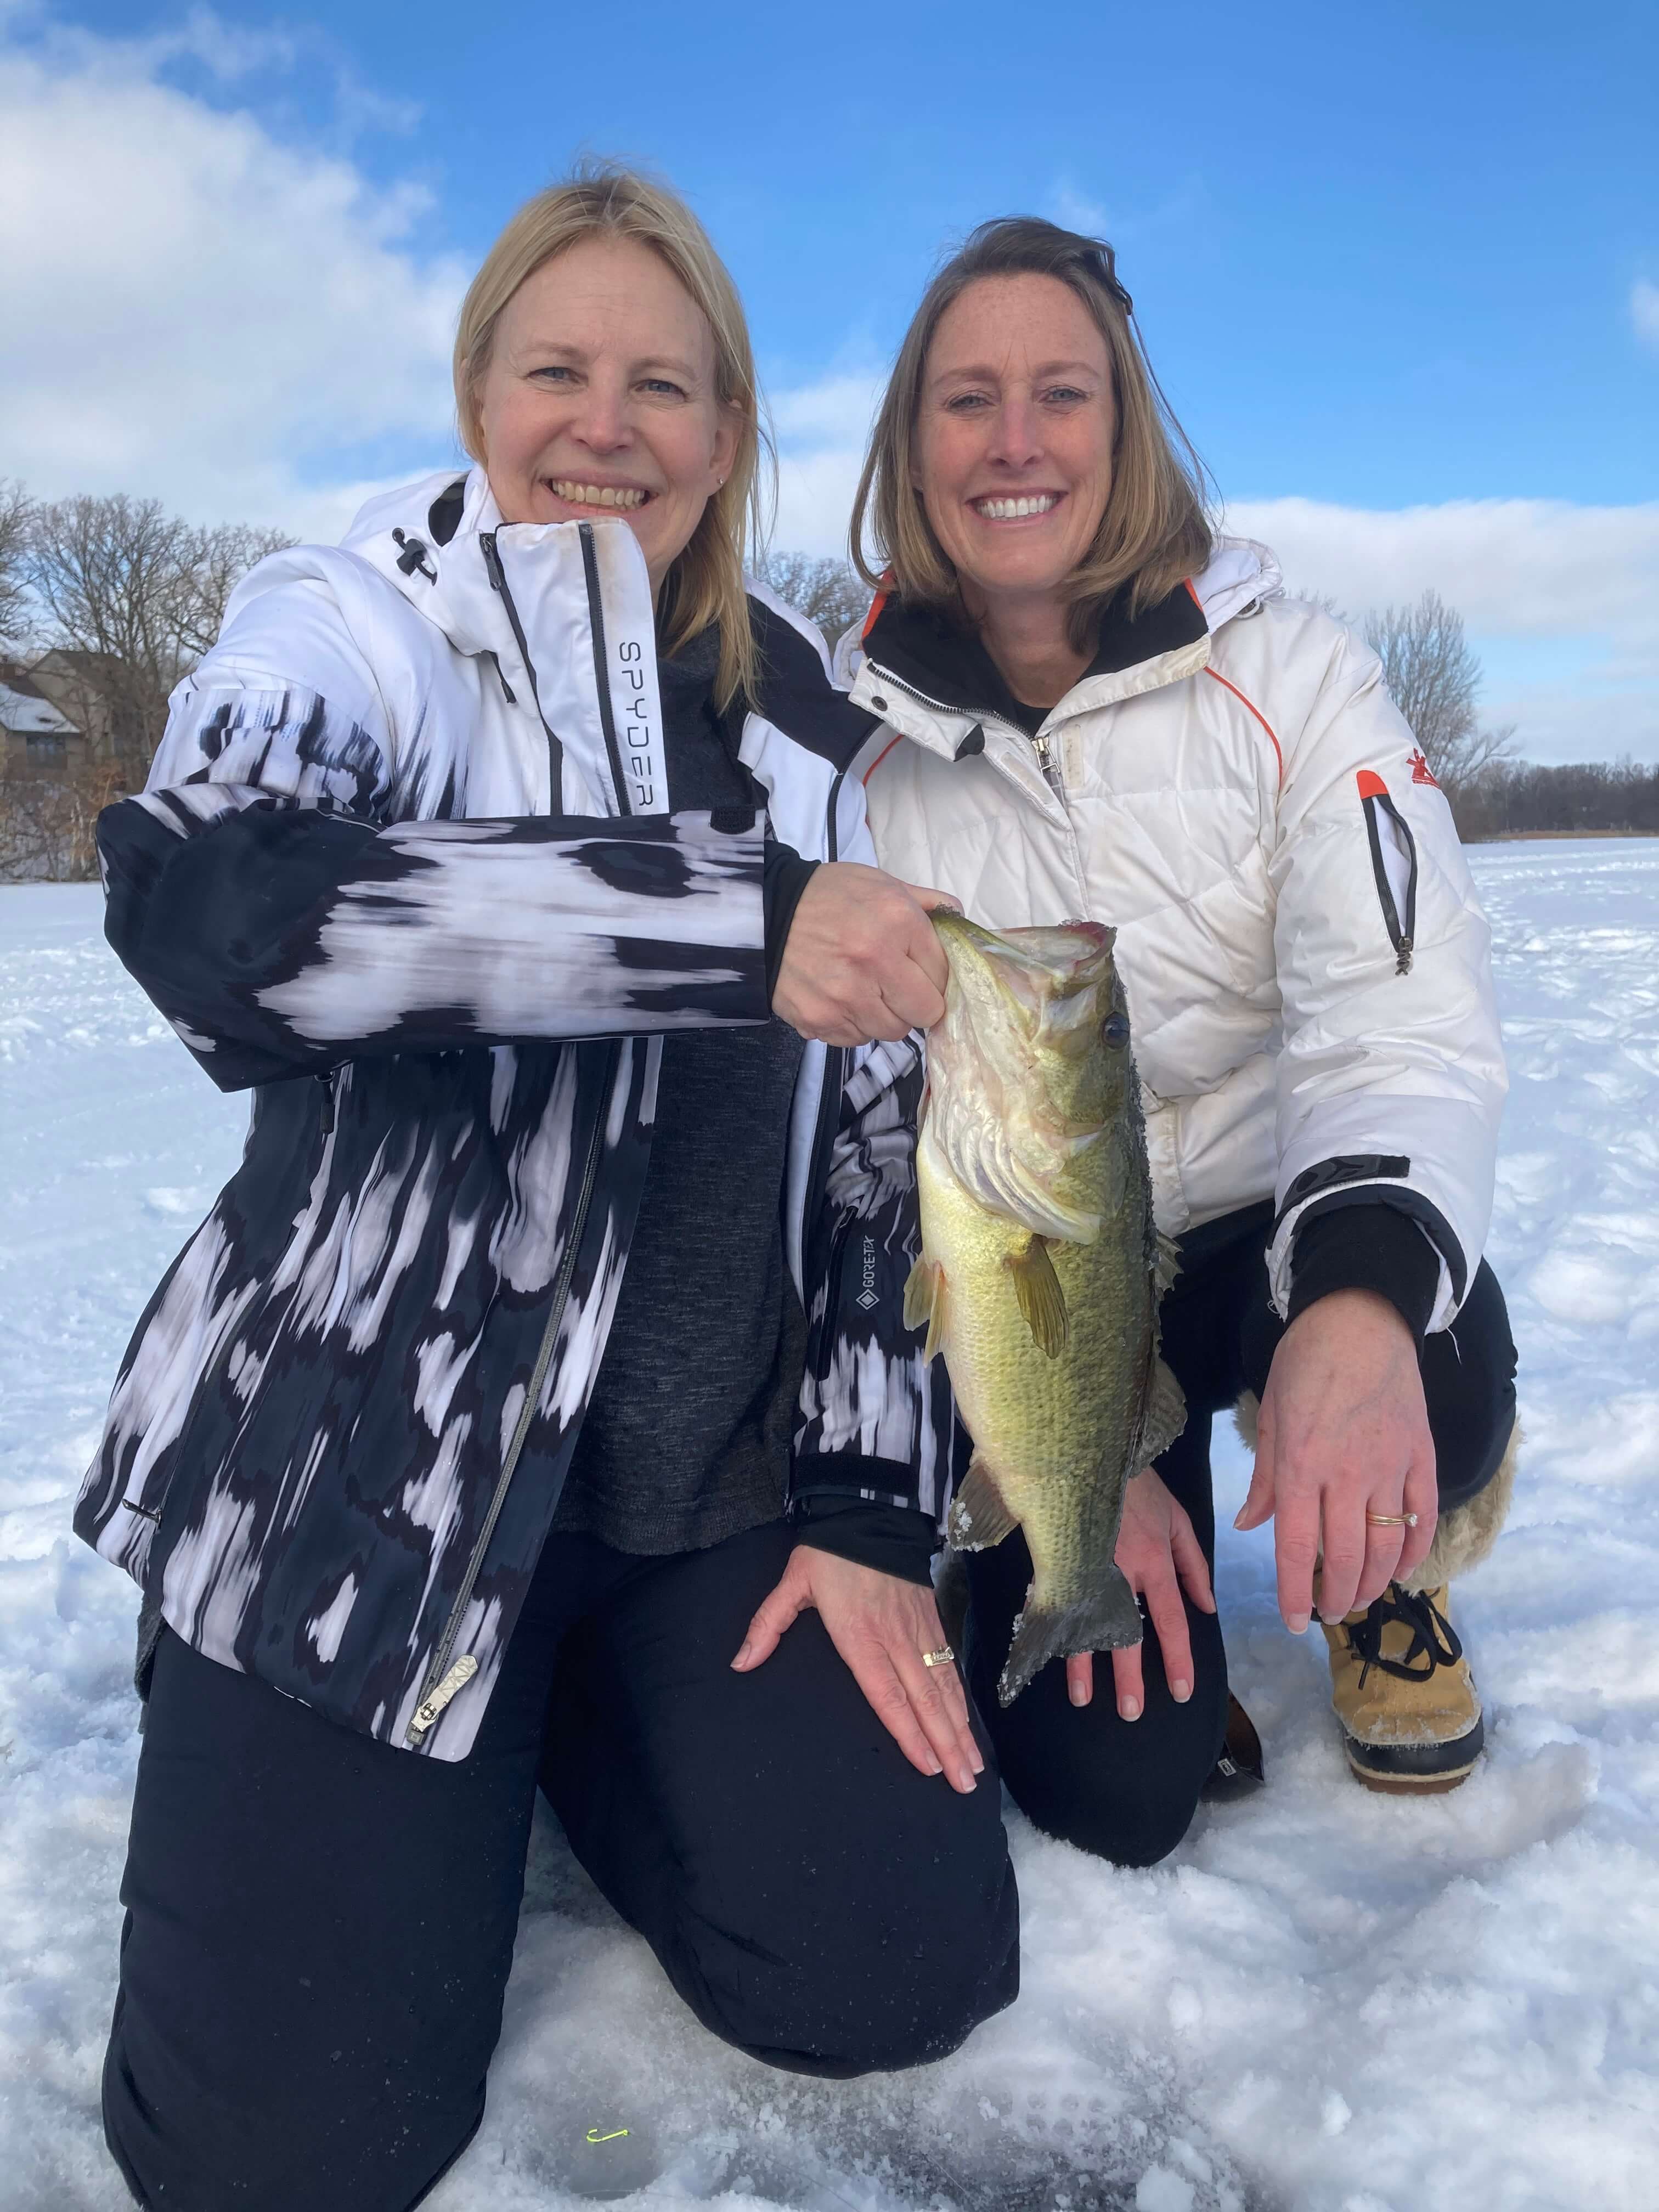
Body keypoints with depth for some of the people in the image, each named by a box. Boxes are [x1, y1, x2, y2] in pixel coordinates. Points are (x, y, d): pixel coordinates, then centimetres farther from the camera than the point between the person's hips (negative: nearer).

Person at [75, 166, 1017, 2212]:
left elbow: (879, 1125, 7)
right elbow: (197, 900, -30)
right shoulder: (349, 627, -6)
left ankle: (586, 1718, 22)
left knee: (898, 1975, -5)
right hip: (366, 1467, -3)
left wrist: (868, 1507, 0)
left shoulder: (805, 723, 7)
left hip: (714, 1485, 4)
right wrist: (739, 918, -38)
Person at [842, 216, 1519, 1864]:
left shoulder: (1285, 674, -10)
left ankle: (1384, 1583, 4)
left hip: (1285, 1236, 0)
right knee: (1109, 1792, -13)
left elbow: (1406, 1020, -21)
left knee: (1427, 1384, -35)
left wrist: (1363, 1294, -44)